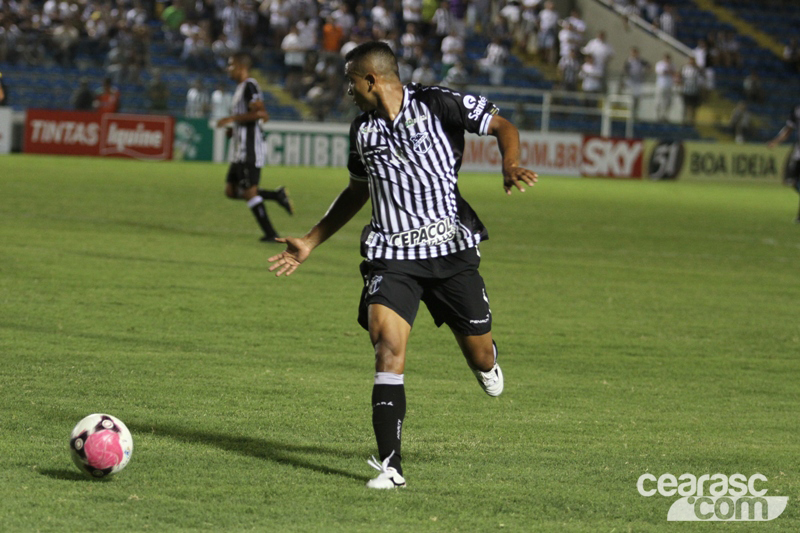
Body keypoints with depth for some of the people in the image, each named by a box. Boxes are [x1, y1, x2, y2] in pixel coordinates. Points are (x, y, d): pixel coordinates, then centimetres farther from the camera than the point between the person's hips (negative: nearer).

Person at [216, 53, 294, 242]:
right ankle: (277, 195, 10)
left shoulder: (249, 86, -12)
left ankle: (271, 234, -4)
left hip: (249, 150, -11)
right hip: (240, 151, 11)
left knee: (249, 192, -9)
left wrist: (232, 119, -20)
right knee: (231, 191, 10)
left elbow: (260, 113, -23)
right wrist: (234, 128, 17)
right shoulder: (241, 87, 20)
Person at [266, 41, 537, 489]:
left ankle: (487, 359, 47)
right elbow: (357, 192, 27)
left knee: (480, 357, 5)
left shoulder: (437, 105, -4)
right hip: (391, 257, 3)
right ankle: (391, 466, -18)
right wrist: (310, 243, 28)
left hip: (451, 250, -3)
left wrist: (511, 166, -22)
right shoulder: (362, 130, 13)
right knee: (388, 348, -17)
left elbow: (502, 127, -1)